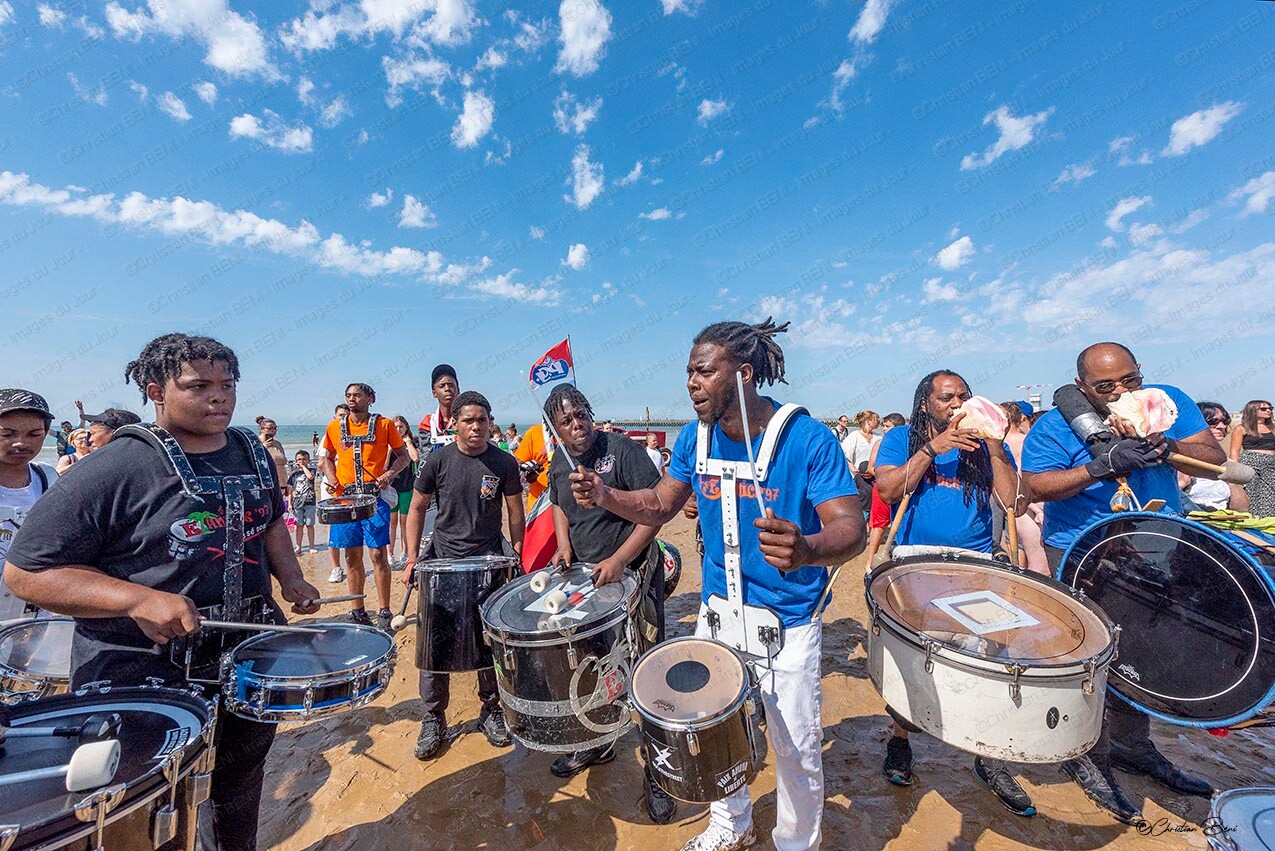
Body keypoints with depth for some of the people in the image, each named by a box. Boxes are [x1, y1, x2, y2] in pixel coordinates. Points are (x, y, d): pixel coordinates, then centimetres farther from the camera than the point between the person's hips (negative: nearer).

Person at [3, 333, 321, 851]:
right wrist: (139, 599, -29)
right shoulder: (116, 468, -18)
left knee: (237, 806, 27)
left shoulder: (251, 453, 1)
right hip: (142, 681, -5)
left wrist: (290, 579, -1)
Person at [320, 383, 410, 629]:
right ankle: (357, 610, 24)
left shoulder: (384, 425, 0)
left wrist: (389, 474, -11)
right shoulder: (334, 427, 9)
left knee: (378, 554, -3)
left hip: (375, 496, -3)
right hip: (345, 498, 3)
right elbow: (327, 458, 21)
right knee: (352, 555, 10)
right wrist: (331, 479, 2)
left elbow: (403, 456, 5)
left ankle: (384, 612, 8)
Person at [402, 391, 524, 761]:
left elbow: (515, 514, 2)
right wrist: (412, 559, -2)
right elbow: (417, 509, 3)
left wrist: (516, 558, -2)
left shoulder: (504, 463, -5)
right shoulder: (437, 461, -5)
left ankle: (492, 711, 30)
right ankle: (433, 720, 26)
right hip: (441, 562, 0)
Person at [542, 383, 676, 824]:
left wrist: (618, 560, -26)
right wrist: (564, 545, 3)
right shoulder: (558, 462, 2)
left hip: (634, 572, -6)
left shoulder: (621, 449, -17)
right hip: (585, 574, 6)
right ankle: (596, 743, 45)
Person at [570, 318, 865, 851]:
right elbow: (661, 505, 2)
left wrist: (806, 550, -47)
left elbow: (850, 528, -24)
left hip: (788, 622, -4)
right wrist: (606, 497, -17)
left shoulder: (808, 438, -21)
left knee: (795, 750, 14)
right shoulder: (695, 437, -7)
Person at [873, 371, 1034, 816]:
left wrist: (994, 448, -9)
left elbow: (1017, 504, 0)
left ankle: (989, 756, 24)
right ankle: (900, 739, 28)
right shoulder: (901, 439, 5)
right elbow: (888, 489, -11)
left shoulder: (985, 445, 11)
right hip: (914, 564, -2)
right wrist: (933, 448, -14)